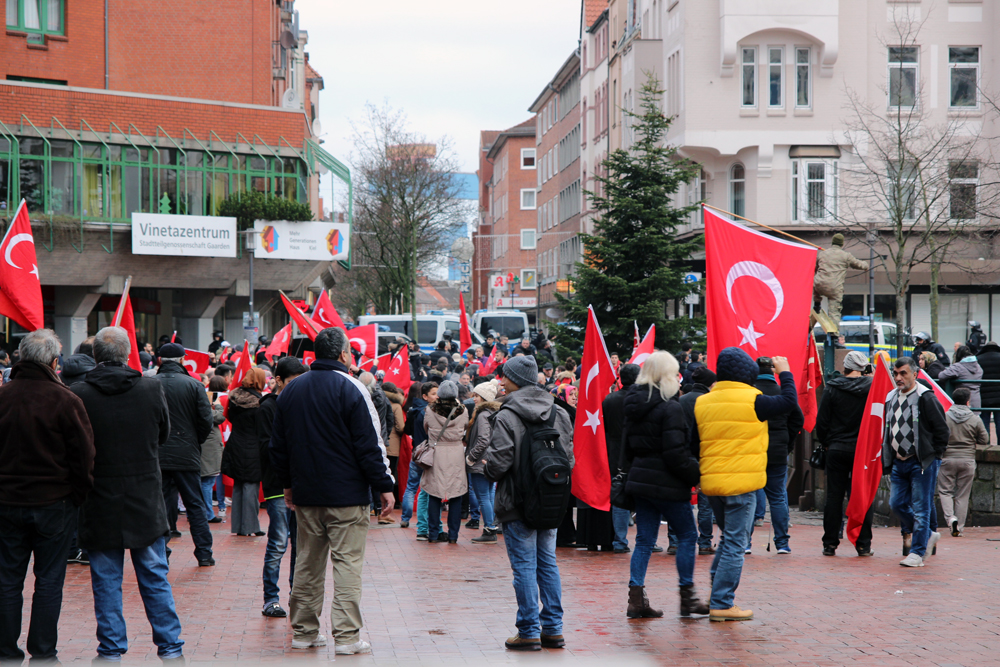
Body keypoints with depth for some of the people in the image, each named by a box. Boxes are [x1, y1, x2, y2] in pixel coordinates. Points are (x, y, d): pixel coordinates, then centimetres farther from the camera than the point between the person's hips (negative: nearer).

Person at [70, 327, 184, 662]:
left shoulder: (79, 395, -12)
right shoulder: (151, 388, -7)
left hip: (100, 505, -1)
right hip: (146, 504, 1)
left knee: (106, 583, 8)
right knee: (155, 580, 11)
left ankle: (111, 650, 11)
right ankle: (170, 648, 15)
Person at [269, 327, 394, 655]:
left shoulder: (291, 390, 10)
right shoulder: (350, 389, -11)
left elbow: (278, 446, 16)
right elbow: (369, 445, -12)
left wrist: (288, 484, 25)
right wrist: (384, 486, -6)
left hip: (305, 494, 6)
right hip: (347, 494, -6)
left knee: (307, 563, 13)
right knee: (347, 562, -4)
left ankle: (303, 631, 18)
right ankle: (346, 636, -6)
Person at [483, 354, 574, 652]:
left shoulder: (506, 417, -14)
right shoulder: (558, 413, 6)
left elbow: (499, 463, -17)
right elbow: (569, 457, 8)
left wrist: (486, 464, 5)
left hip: (518, 503, -6)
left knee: (524, 566, -1)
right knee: (548, 562, 13)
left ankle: (529, 632, 1)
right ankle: (553, 629, 15)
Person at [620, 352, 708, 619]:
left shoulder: (634, 406, 9)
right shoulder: (670, 408, -16)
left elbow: (627, 447, 16)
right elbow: (676, 454, -19)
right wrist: (697, 475, -7)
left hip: (640, 480, 8)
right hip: (667, 485, -8)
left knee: (644, 540, 9)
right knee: (687, 535, 6)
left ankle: (636, 598, 5)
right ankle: (687, 596, 10)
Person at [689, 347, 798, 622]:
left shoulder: (702, 403, 7)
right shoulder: (752, 400, -10)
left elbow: (693, 444, 12)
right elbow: (789, 402, -2)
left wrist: (695, 475, 23)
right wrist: (784, 372, 11)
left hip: (711, 482, 6)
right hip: (741, 484, -6)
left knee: (728, 538, 23)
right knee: (735, 543, -1)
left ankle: (719, 591, 20)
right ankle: (721, 604, -1)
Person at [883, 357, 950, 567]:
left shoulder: (926, 398, -11)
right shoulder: (891, 398, 11)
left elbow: (942, 429, -9)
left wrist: (933, 457, -7)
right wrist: (888, 459, 14)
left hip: (921, 463, -7)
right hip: (899, 462, 7)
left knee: (920, 508, -4)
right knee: (897, 504, 6)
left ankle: (917, 553, 3)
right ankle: (928, 536, 26)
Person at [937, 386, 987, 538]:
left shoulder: (944, 416, -6)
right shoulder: (975, 420, -4)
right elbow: (984, 440, 2)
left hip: (947, 458, -1)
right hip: (968, 460, 1)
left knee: (945, 491, 9)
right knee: (963, 495, 7)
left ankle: (950, 517, -14)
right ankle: (959, 527, 8)